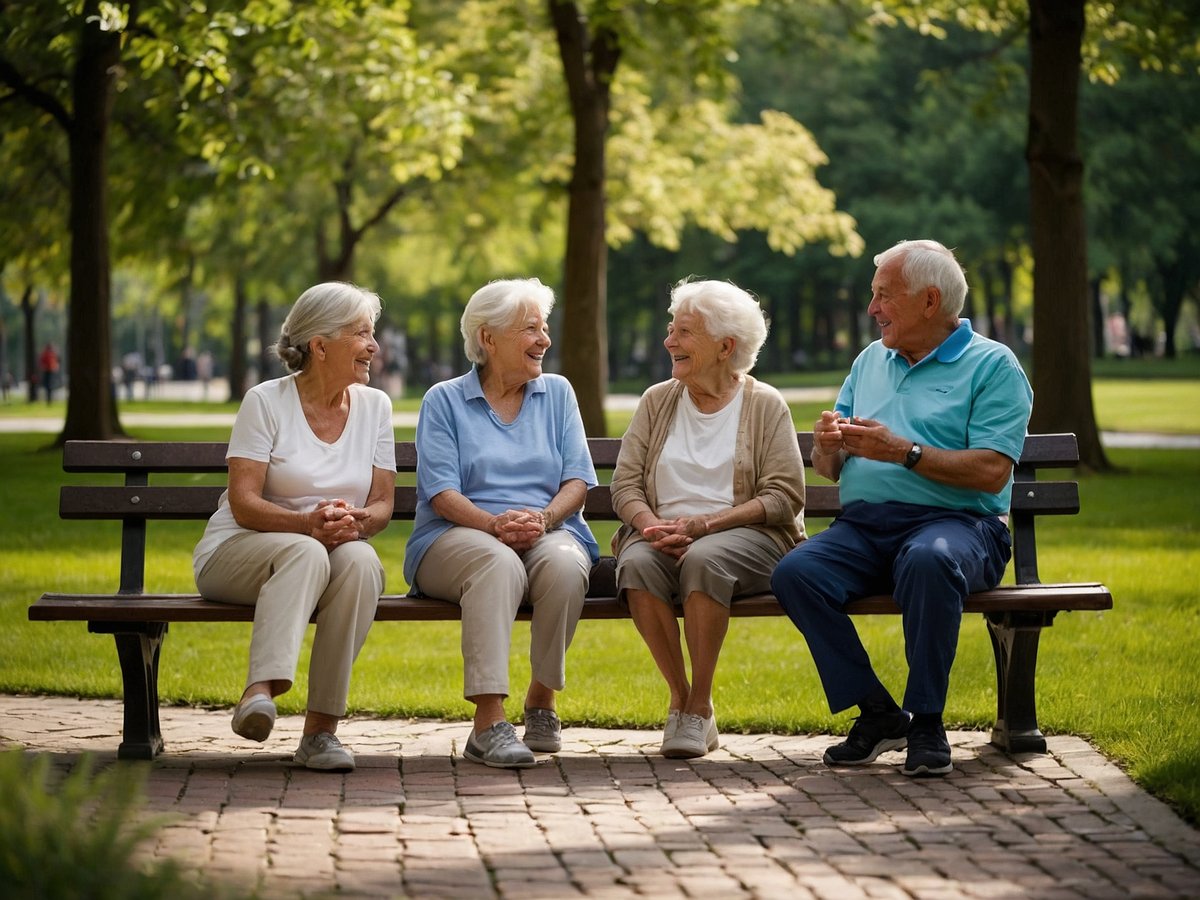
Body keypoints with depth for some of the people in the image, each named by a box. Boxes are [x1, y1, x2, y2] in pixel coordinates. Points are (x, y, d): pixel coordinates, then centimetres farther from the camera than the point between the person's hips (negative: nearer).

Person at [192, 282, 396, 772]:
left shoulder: (374, 405, 9)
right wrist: (308, 523, -29)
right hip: (239, 551, -3)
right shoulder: (265, 402, -4)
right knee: (304, 552, -37)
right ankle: (261, 689, -51)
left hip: (336, 551, 3)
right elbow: (243, 505, -11)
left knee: (360, 558, -33)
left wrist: (355, 523, -19)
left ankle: (321, 728, -34)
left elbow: (382, 504, 5)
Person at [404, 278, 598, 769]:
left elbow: (578, 479, 7)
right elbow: (440, 492, -4)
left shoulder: (557, 393, 17)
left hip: (549, 532, 2)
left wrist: (543, 517, -15)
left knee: (564, 562, -34)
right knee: (498, 562, -38)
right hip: (457, 537, -2)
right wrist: (494, 524, -22)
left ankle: (541, 700, -16)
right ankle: (488, 722, -44)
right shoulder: (444, 400, 8)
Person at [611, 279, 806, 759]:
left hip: (746, 537, -3)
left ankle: (699, 706, -28)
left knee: (705, 558, -38)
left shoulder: (765, 405, 5)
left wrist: (701, 525, -15)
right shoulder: (657, 401, 16)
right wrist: (654, 526, -13)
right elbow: (625, 485, 10)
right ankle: (679, 697, -21)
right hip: (662, 534, 3)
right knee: (637, 563, -33)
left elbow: (783, 496, -5)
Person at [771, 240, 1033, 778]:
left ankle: (926, 722, -25)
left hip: (954, 521, -5)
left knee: (928, 562, -40)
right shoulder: (870, 361, 22)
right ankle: (876, 713, -16)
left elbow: (991, 471, -11)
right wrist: (828, 445, -3)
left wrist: (904, 451, -17)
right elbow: (828, 470, 21)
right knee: (795, 573, -25)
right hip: (863, 525, 5)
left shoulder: (992, 365, 3)